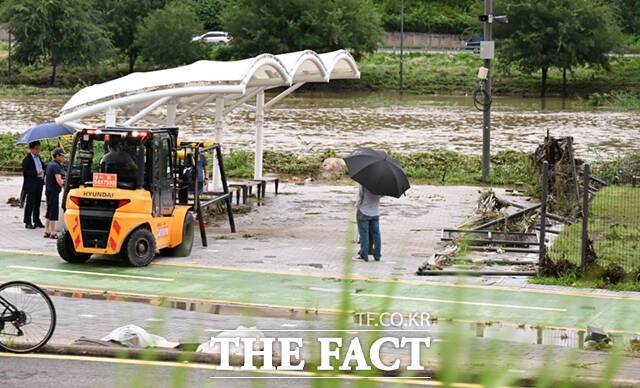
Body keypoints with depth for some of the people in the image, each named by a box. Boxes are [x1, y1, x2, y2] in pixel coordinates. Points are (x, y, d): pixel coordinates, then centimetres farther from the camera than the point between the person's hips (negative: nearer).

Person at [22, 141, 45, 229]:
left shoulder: (38, 157, 16)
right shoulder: (27, 159, -10)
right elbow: (25, 172, -17)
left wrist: (43, 175, 11)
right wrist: (36, 173, -23)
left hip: (39, 184, 8)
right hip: (31, 185, -8)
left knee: (37, 203, 13)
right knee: (30, 203, -5)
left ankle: (36, 221, 20)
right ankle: (28, 222, -1)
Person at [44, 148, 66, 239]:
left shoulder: (49, 165, 15)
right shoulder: (56, 166, -15)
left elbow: (45, 179, 23)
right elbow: (58, 180, -26)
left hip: (48, 191, 10)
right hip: (54, 192, -10)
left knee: (49, 212, 12)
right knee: (53, 212, -6)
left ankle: (46, 232, 14)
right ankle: (53, 233, -5)